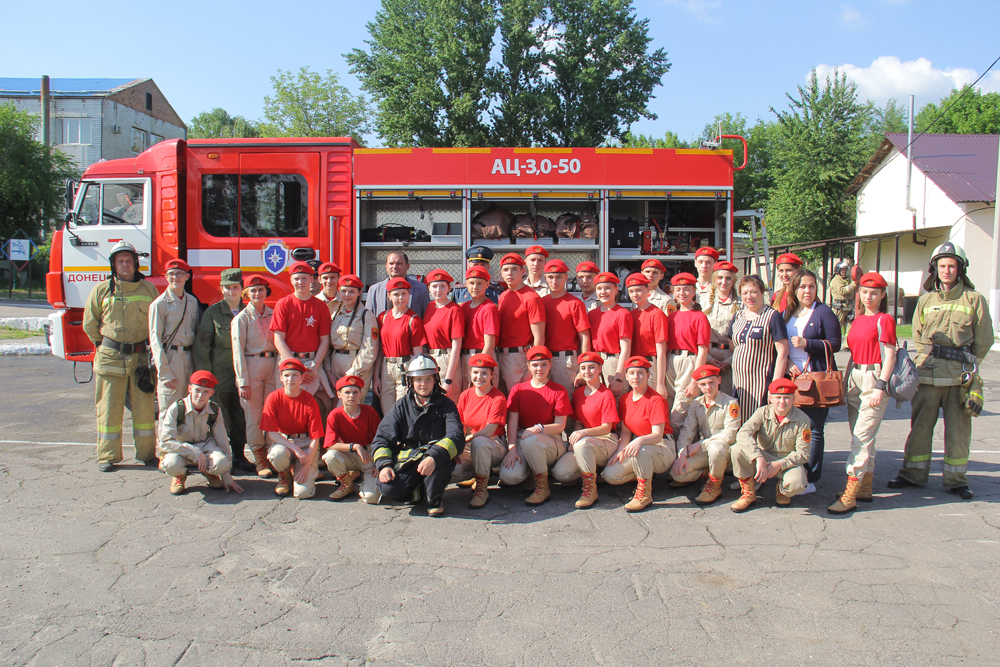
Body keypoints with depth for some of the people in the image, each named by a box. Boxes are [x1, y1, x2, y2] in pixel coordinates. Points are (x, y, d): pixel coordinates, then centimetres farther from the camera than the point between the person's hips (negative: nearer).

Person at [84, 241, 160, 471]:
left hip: (141, 356, 1)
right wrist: (103, 345, 8)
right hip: (111, 357, -1)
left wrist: (150, 348, 6)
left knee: (144, 407, 6)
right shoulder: (101, 290, 3)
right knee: (109, 408, 4)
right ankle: (107, 456, 15)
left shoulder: (148, 288, 5)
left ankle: (147, 452, 16)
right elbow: (89, 323, 11)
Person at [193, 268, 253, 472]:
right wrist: (203, 373, -6)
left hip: (243, 371, 3)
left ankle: (239, 455, 15)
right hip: (220, 373, -2)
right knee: (221, 417, 0)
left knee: (241, 415, 3)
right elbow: (202, 344, 1)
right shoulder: (213, 312, 2)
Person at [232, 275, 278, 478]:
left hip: (272, 364, 3)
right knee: (253, 414, 0)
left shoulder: (273, 314, 10)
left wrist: (279, 370, 3)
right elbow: (238, 351, -4)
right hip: (252, 365, -3)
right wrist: (243, 381, -9)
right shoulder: (242, 318, -1)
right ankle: (259, 460, 9)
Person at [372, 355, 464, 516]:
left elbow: (456, 437, -17)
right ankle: (418, 490, 9)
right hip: (407, 461, 2)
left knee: (438, 456, -37)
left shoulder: (445, 405, -1)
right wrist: (384, 465, -17)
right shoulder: (401, 406, 7)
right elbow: (382, 439, 3)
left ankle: (434, 498, -6)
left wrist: (433, 456, -35)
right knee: (388, 488, -27)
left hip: (436, 462, -1)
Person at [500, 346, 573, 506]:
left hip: (551, 440, -2)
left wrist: (540, 428, -24)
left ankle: (543, 488, -18)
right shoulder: (518, 389, 9)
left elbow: (560, 426, -4)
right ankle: (530, 470, 13)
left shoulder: (559, 391, 2)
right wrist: (512, 447, -14)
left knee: (530, 440, -40)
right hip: (522, 439, 3)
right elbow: (512, 422, 2)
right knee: (508, 476, -26)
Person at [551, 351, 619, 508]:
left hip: (606, 442, -6)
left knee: (582, 443, -41)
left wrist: (584, 432, -30)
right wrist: (574, 438, -7)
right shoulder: (578, 393, 12)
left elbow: (607, 427, -13)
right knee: (560, 473, -20)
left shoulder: (606, 395, -7)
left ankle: (590, 490, -23)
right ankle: (591, 470, 11)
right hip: (583, 441, 6)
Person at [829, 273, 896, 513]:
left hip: (874, 378, -8)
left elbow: (889, 357, -11)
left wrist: (881, 387, -17)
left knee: (862, 437, -11)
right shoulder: (858, 319, 15)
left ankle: (850, 496, -12)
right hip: (854, 377, 8)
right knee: (861, 438, 13)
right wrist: (847, 379, 16)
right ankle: (865, 489, 22)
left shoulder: (884, 320, -6)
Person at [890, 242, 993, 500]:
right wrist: (923, 361, 5)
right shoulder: (926, 300, 11)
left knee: (958, 428, 5)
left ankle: (955, 479, 17)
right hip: (928, 373, 2)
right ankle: (913, 474, 18)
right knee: (920, 425, 7)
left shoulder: (974, 299, 3)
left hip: (960, 375, -2)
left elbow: (984, 339, 5)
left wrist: (969, 366, 0)